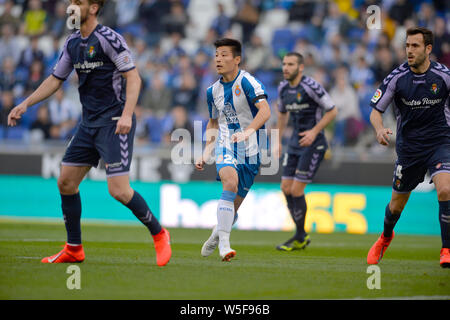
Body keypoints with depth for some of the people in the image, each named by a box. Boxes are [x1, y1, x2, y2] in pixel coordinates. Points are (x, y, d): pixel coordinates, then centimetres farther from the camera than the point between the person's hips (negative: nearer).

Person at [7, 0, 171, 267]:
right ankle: (74, 249, 18)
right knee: (66, 182, 6)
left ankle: (159, 234, 6)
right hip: (89, 123, 8)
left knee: (119, 190, -15)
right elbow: (55, 80, 20)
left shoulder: (109, 39, -13)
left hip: (115, 123, -8)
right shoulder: (73, 43, 11)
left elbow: (134, 78, -15)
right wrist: (25, 105, 14)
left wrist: (127, 115, -26)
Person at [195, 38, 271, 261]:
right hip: (226, 146, 2)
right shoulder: (213, 91, 8)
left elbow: (265, 111, -25)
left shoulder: (247, 82, -11)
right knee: (230, 182, -28)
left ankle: (217, 235, 34)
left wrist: (248, 131, -41)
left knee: (234, 204, 3)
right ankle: (224, 243, -32)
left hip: (250, 149, -2)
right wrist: (206, 153, 12)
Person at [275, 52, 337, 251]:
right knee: (286, 188, 4)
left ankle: (300, 238, 5)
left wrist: (314, 131, -19)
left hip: (313, 144, -7)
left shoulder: (311, 86, -16)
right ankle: (302, 235, 17)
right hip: (295, 143, 7)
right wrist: (278, 141, 18)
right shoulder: (283, 88, 6)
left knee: (296, 190, -9)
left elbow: (332, 111, -11)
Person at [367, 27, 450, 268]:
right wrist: (380, 129, -23)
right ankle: (385, 237, 44)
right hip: (408, 146, 1)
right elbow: (376, 110, -3)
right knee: (397, 202, 11)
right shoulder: (396, 77, -8)